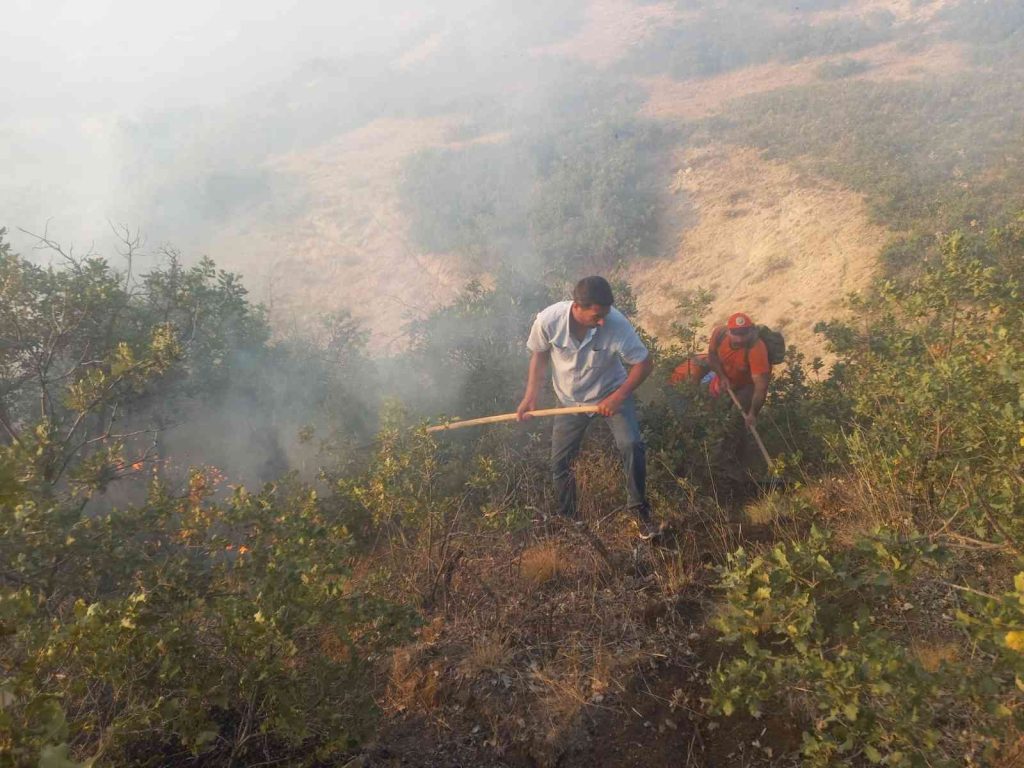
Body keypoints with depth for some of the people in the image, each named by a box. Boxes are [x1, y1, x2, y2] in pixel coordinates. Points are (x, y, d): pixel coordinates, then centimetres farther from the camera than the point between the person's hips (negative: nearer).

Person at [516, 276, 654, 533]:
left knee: (632, 446, -21)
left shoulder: (617, 324, -32)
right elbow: (539, 354, -7)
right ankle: (568, 516, 31)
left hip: (612, 392, -1)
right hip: (571, 399, 2)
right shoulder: (548, 320, -28)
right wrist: (531, 396, -13)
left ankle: (639, 509, 3)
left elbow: (644, 363, -19)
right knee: (560, 462, 6)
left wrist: (617, 397, -25)